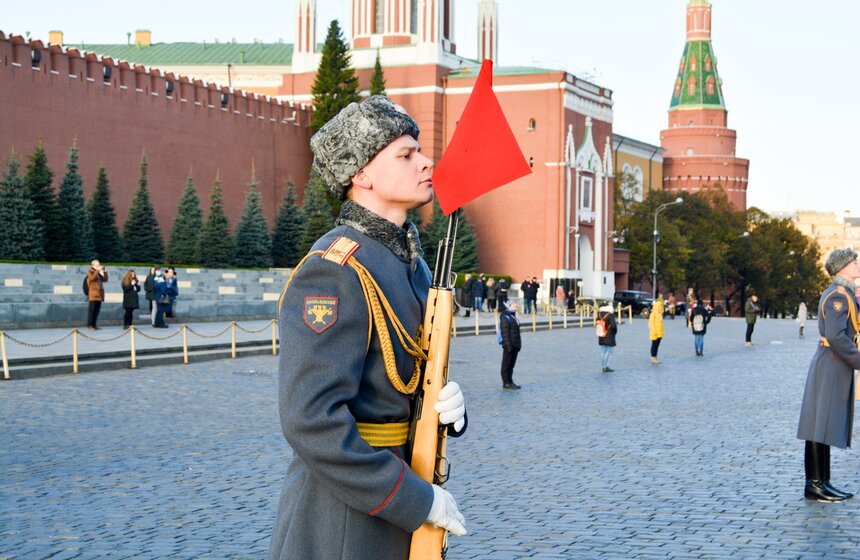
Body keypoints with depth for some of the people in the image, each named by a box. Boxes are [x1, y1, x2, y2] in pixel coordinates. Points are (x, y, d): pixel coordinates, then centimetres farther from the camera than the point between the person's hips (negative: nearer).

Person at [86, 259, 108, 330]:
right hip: (93, 295, -7)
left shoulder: (98, 273, 21)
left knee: (97, 310, 6)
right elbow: (92, 278, -21)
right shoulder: (90, 272, 0)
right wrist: (98, 270, -21)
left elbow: (105, 279, 18)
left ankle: (94, 325, 10)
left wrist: (105, 272, 6)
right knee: (92, 310, -9)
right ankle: (89, 325, -8)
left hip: (99, 295, 7)